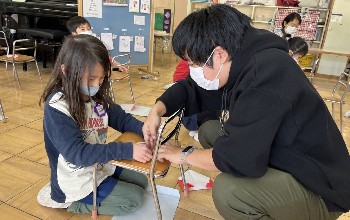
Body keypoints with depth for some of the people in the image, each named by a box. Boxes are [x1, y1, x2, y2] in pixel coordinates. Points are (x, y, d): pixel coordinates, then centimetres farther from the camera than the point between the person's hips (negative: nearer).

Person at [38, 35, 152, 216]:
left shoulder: (97, 96, -6)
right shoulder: (57, 108, -28)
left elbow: (120, 118, -2)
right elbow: (77, 153, -34)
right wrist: (128, 150, -41)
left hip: (100, 166, 7)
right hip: (77, 181, -7)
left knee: (141, 181, 17)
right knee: (135, 198, -2)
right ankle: (70, 201, 7)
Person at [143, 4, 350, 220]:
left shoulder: (266, 71, -32)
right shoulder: (239, 62, -3)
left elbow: (240, 157, -33)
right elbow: (190, 88, 8)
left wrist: (185, 155, -16)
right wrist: (157, 111, -9)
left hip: (318, 187, -8)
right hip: (279, 160, 9)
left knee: (226, 190, -32)